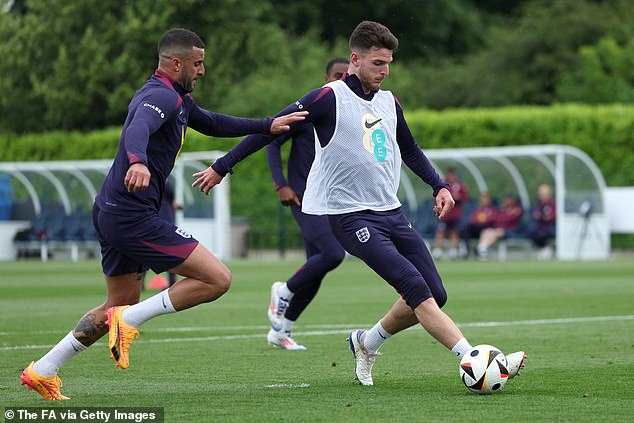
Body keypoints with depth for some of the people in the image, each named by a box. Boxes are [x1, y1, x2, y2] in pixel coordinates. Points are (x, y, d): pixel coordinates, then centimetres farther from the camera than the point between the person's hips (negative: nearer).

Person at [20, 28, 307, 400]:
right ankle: (129, 320, -10)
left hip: (112, 214, 11)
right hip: (134, 216, -11)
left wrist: (267, 126, 30)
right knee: (218, 279, -12)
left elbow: (213, 124, 35)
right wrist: (137, 161, -57)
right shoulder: (162, 96, -15)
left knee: (121, 305, 21)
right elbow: (138, 128, -36)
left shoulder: (178, 100, 19)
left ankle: (42, 371, 20)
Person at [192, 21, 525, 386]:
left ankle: (368, 343, 22)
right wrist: (221, 168, -2)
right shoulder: (329, 98, -9)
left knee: (435, 296, 1)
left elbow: (411, 151, 30)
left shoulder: (389, 102, 13)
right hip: (351, 216, -8)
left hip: (391, 211, 8)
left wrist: (439, 186, 18)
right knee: (417, 290, -20)